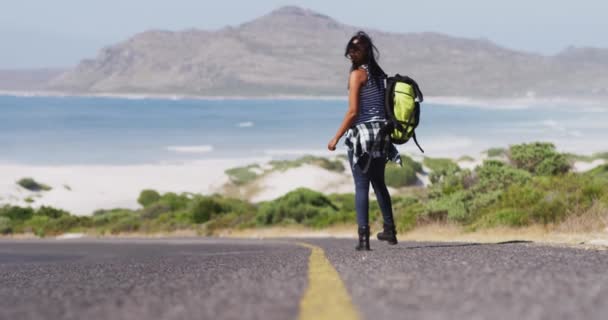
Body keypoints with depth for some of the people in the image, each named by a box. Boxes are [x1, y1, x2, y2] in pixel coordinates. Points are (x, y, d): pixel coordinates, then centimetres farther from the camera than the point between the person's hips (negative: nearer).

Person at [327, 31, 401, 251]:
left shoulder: (357, 74, -10)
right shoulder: (378, 73, 11)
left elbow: (353, 112, -14)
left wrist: (336, 138, -9)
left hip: (362, 135, -7)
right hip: (381, 134, 7)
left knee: (361, 186, -4)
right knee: (379, 183, 21)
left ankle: (363, 237, -8)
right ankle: (390, 230, 27)